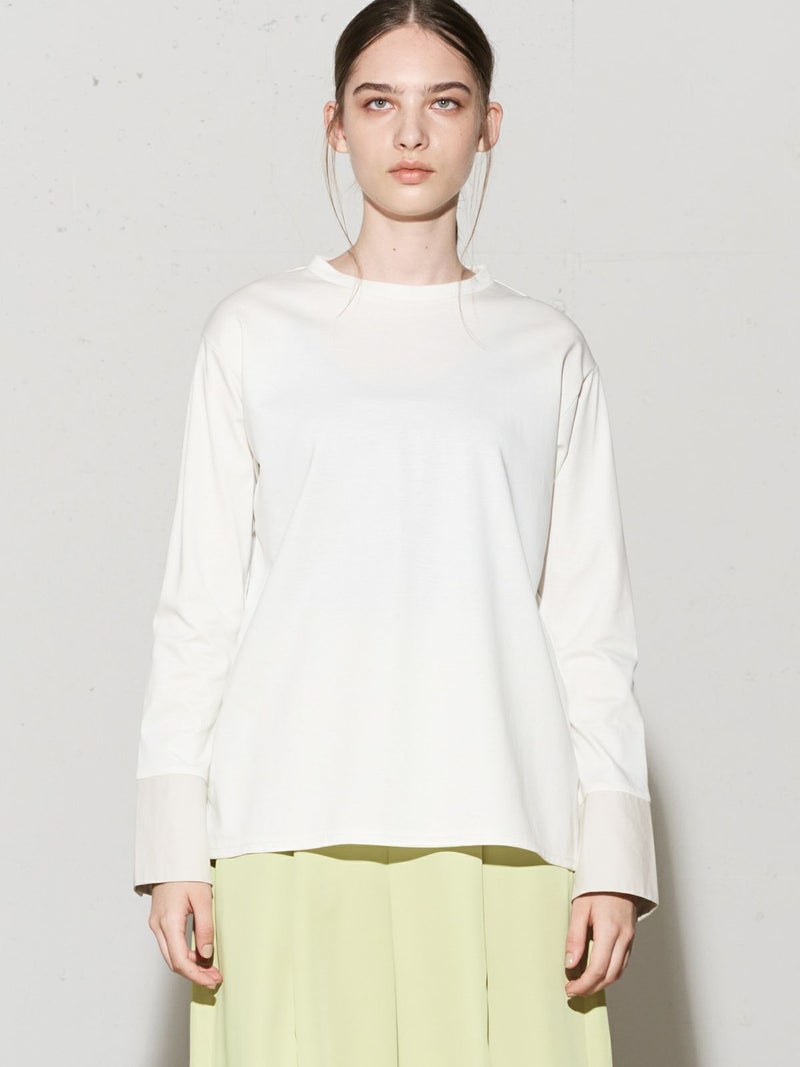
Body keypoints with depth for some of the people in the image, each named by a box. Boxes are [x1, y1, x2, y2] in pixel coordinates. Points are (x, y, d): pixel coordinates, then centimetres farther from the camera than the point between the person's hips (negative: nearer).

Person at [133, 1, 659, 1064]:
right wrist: (174, 843, 0)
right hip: (297, 833, 0)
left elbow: (591, 625, 9)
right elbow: (198, 604, 8)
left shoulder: (548, 354, 12)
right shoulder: (258, 332, 10)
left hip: (497, 834, 1)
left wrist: (612, 855, 0)